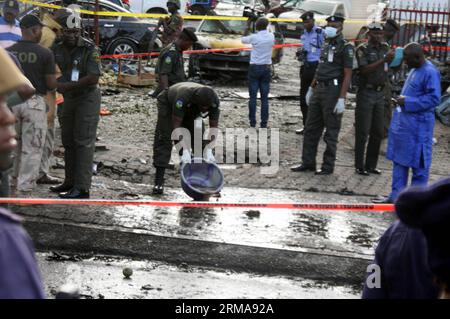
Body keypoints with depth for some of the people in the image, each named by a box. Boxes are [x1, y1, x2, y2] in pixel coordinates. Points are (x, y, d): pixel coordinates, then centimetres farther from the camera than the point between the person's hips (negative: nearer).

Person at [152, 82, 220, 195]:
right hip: (168, 104, -4)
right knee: (164, 139, -16)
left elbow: (213, 125, -25)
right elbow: (176, 124, -41)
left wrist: (209, 151, -34)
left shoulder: (213, 100, -32)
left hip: (191, 110, 4)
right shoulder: (183, 97, -45)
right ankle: (159, 182, -19)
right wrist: (185, 151, -46)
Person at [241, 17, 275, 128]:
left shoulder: (254, 37, -11)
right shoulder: (271, 36, -1)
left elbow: (243, 40, 8)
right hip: (266, 68, 3)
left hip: (254, 68, -3)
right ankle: (264, 123, 2)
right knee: (264, 97, 3)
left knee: (253, 96, 1)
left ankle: (252, 122, 0)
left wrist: (248, 27, 14)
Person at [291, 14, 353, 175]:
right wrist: (312, 88, 20)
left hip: (334, 91, -8)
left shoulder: (345, 47, -9)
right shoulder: (326, 45, 15)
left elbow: (347, 75, -14)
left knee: (331, 131, 0)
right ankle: (308, 163, 17)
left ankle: (328, 166, 8)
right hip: (319, 89, 8)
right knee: (311, 128, 10)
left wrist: (342, 99, -20)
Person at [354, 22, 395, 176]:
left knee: (377, 132, 8)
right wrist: (384, 60, -27)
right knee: (362, 132, -2)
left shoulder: (385, 48, 10)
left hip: (380, 93, 6)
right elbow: (364, 69, -21)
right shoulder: (363, 49, -7)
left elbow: (392, 68, 14)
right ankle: (359, 166, 3)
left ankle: (371, 165, 16)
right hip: (366, 93, -6)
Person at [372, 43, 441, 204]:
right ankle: (396, 196, 25)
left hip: (418, 126, -10)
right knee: (399, 160, 15)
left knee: (418, 164, 2)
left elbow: (434, 98, -22)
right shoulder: (415, 70, 11)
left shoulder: (430, 72, -17)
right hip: (403, 122, 10)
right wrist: (402, 101, 8)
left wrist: (408, 102, -20)